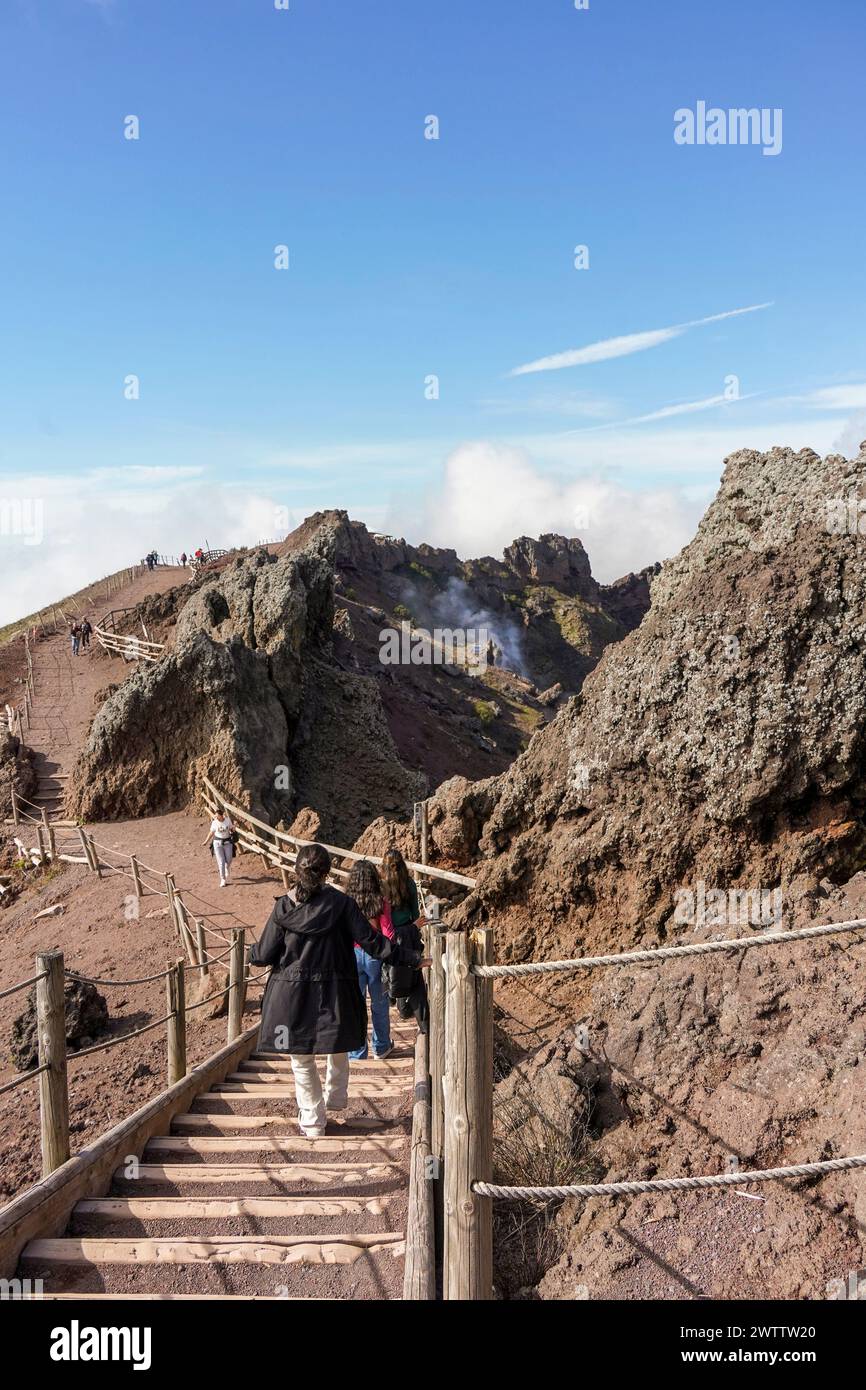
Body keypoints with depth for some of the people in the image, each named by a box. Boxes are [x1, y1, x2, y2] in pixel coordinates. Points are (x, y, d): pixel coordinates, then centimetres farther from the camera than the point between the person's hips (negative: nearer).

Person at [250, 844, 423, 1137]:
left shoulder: (283, 907, -10)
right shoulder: (341, 903, -11)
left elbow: (265, 954, -3)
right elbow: (370, 940, -11)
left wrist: (251, 955, 21)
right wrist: (410, 958, -3)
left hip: (293, 994, 0)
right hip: (334, 992, 0)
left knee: (302, 1060, 15)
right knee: (338, 1050, 27)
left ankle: (312, 1120, 23)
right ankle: (336, 1097, 41)